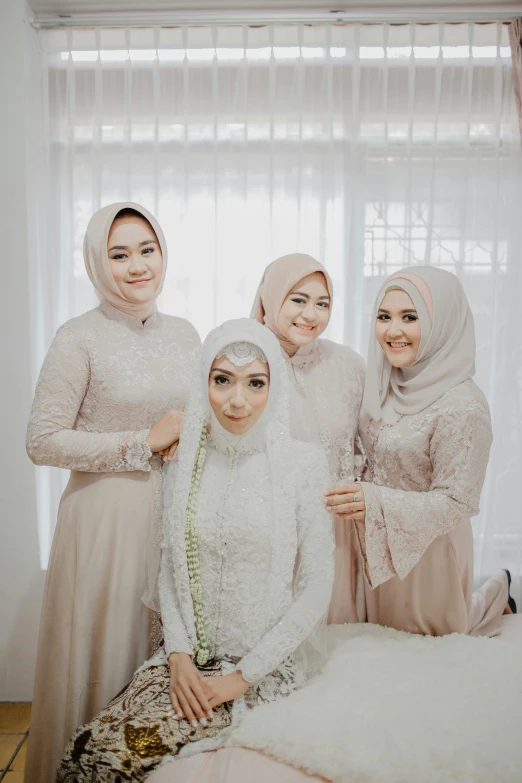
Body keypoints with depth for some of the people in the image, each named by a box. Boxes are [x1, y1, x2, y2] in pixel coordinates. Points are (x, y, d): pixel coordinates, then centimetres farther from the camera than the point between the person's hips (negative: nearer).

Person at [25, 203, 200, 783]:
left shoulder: (184, 333, 7)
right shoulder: (80, 338, -9)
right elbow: (42, 442, -12)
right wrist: (144, 442, -14)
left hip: (175, 512, 5)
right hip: (108, 516, -5)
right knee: (105, 651, 8)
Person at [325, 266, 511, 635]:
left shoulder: (463, 407, -28)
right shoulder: (387, 383, -5)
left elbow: (456, 502, -24)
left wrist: (376, 503, -34)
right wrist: (357, 494, -7)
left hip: (427, 546, -6)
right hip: (377, 540, 6)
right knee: (381, 628, 26)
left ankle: (497, 593, 40)